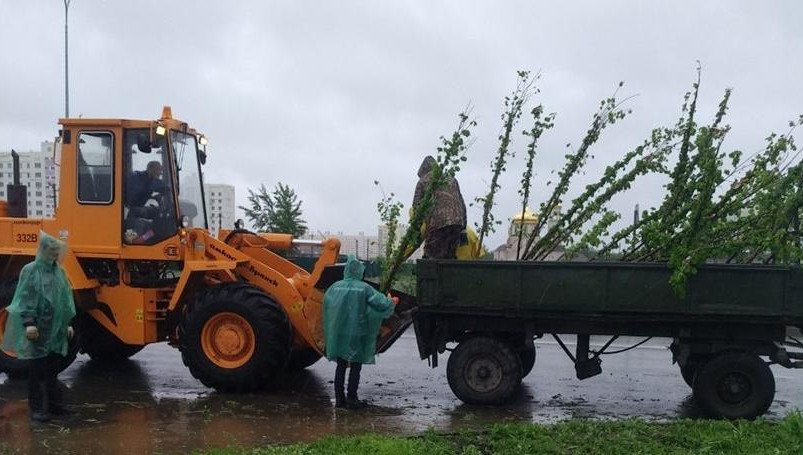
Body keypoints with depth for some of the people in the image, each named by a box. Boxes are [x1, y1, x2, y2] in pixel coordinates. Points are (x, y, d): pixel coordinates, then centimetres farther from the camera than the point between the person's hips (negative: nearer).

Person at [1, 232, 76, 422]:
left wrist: (68, 323, 15)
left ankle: (53, 403, 21)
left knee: (53, 369, 12)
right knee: (37, 370, 0)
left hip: (57, 329, 6)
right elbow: (25, 299, -11)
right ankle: (37, 408, 5)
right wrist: (28, 323, -20)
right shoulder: (30, 270, -7)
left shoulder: (59, 271, 10)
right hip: (38, 329, -6)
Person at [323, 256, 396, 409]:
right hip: (357, 333, -4)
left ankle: (339, 398, 16)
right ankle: (351, 400, 6)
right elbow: (382, 303, -12)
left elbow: (326, 301, 13)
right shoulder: (364, 288, -12)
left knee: (341, 366, 14)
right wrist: (390, 301, 10)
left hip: (338, 333, 4)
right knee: (355, 367, 6)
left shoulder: (335, 287, -1)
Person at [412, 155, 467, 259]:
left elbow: (416, 206, 7)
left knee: (432, 259, -3)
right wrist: (463, 228, 20)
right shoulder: (451, 179, 26)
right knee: (449, 258, 10)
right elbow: (462, 204, 21)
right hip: (457, 222, 5)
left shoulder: (423, 181, 14)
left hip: (437, 223, -4)